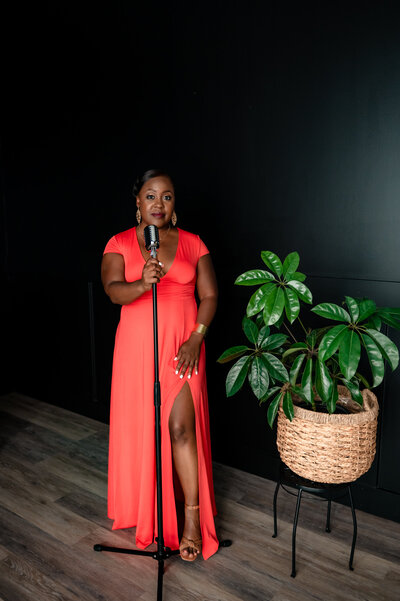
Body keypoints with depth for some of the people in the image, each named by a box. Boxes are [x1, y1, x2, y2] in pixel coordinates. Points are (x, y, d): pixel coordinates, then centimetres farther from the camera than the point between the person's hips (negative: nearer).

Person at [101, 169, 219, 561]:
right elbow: (113, 290, -14)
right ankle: (144, 506, 35)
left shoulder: (192, 244, 4)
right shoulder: (119, 244, 2)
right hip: (136, 348, 1)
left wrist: (196, 338, -10)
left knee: (182, 427, -5)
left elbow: (209, 295, 2)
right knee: (140, 426, 11)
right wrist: (142, 284, -35)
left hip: (182, 349, 0)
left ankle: (192, 516, 10)